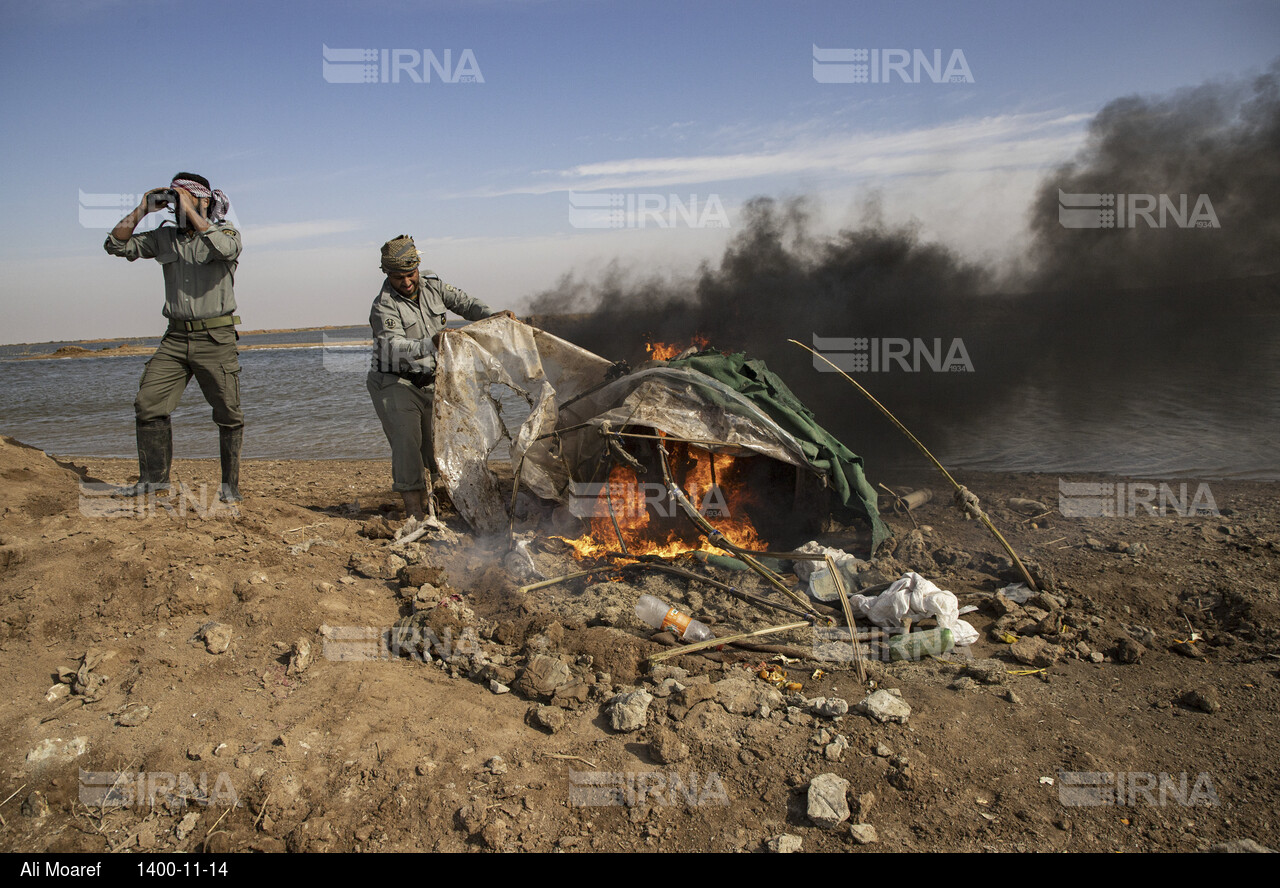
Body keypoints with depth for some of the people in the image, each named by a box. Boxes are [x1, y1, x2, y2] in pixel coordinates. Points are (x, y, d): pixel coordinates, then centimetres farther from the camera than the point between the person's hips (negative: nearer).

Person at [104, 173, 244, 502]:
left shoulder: (226, 232, -1)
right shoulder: (164, 237, 11)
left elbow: (224, 248, -25)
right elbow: (117, 244, 8)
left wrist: (189, 211, -18)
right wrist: (143, 208, 2)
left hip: (216, 338, -4)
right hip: (176, 337, 4)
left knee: (228, 414, -2)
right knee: (148, 403, -3)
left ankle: (230, 484, 9)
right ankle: (154, 477, 9)